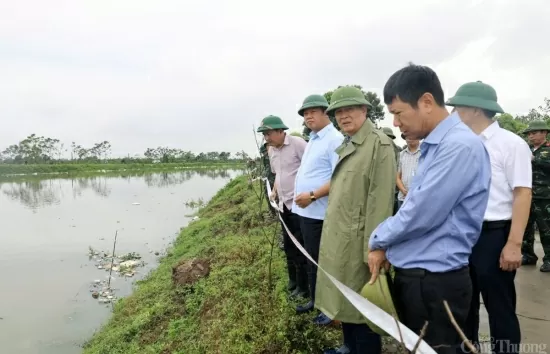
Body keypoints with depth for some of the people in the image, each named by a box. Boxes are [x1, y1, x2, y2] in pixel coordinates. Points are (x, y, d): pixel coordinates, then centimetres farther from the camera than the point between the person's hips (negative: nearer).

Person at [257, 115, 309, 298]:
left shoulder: (298, 143, -14)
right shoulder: (271, 150, 10)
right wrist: (274, 191, 12)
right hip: (284, 204, 8)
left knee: (300, 246, 0)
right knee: (288, 245, 17)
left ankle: (303, 287, 14)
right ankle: (293, 281, 33)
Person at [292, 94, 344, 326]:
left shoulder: (335, 139, -15)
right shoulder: (312, 140, 16)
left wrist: (313, 195, -24)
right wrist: (302, 196, 15)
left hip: (320, 213, -10)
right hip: (306, 211, 10)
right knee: (311, 259, 20)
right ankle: (315, 300, 36)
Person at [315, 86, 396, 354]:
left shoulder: (379, 144, -13)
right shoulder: (345, 146, 15)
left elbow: (380, 201, -18)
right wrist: (331, 234, 14)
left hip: (356, 240, -9)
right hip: (337, 237, 9)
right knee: (344, 299, 20)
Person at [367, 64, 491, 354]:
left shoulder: (460, 146, -21)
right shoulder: (433, 145, 10)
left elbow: (420, 215, -24)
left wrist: (377, 240, -6)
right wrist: (386, 248, 7)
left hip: (435, 283, -9)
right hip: (413, 275, 9)